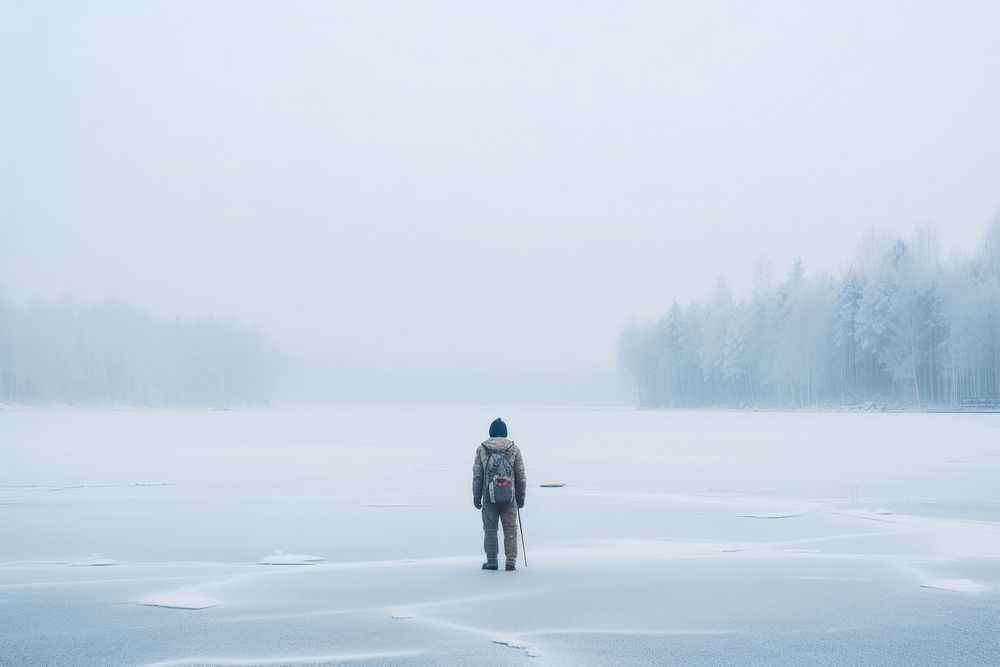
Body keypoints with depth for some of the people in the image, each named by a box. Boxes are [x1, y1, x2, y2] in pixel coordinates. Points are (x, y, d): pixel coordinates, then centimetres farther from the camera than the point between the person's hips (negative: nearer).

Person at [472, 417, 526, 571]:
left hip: (489, 497, 0)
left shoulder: (482, 449, 1)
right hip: (509, 497, 0)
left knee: (490, 529, 9)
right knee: (510, 530, 7)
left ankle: (491, 561, 10)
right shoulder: (514, 449, 2)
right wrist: (521, 498, 13)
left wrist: (476, 497, 6)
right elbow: (520, 477, 5)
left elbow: (477, 476, 0)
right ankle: (511, 561, 2)